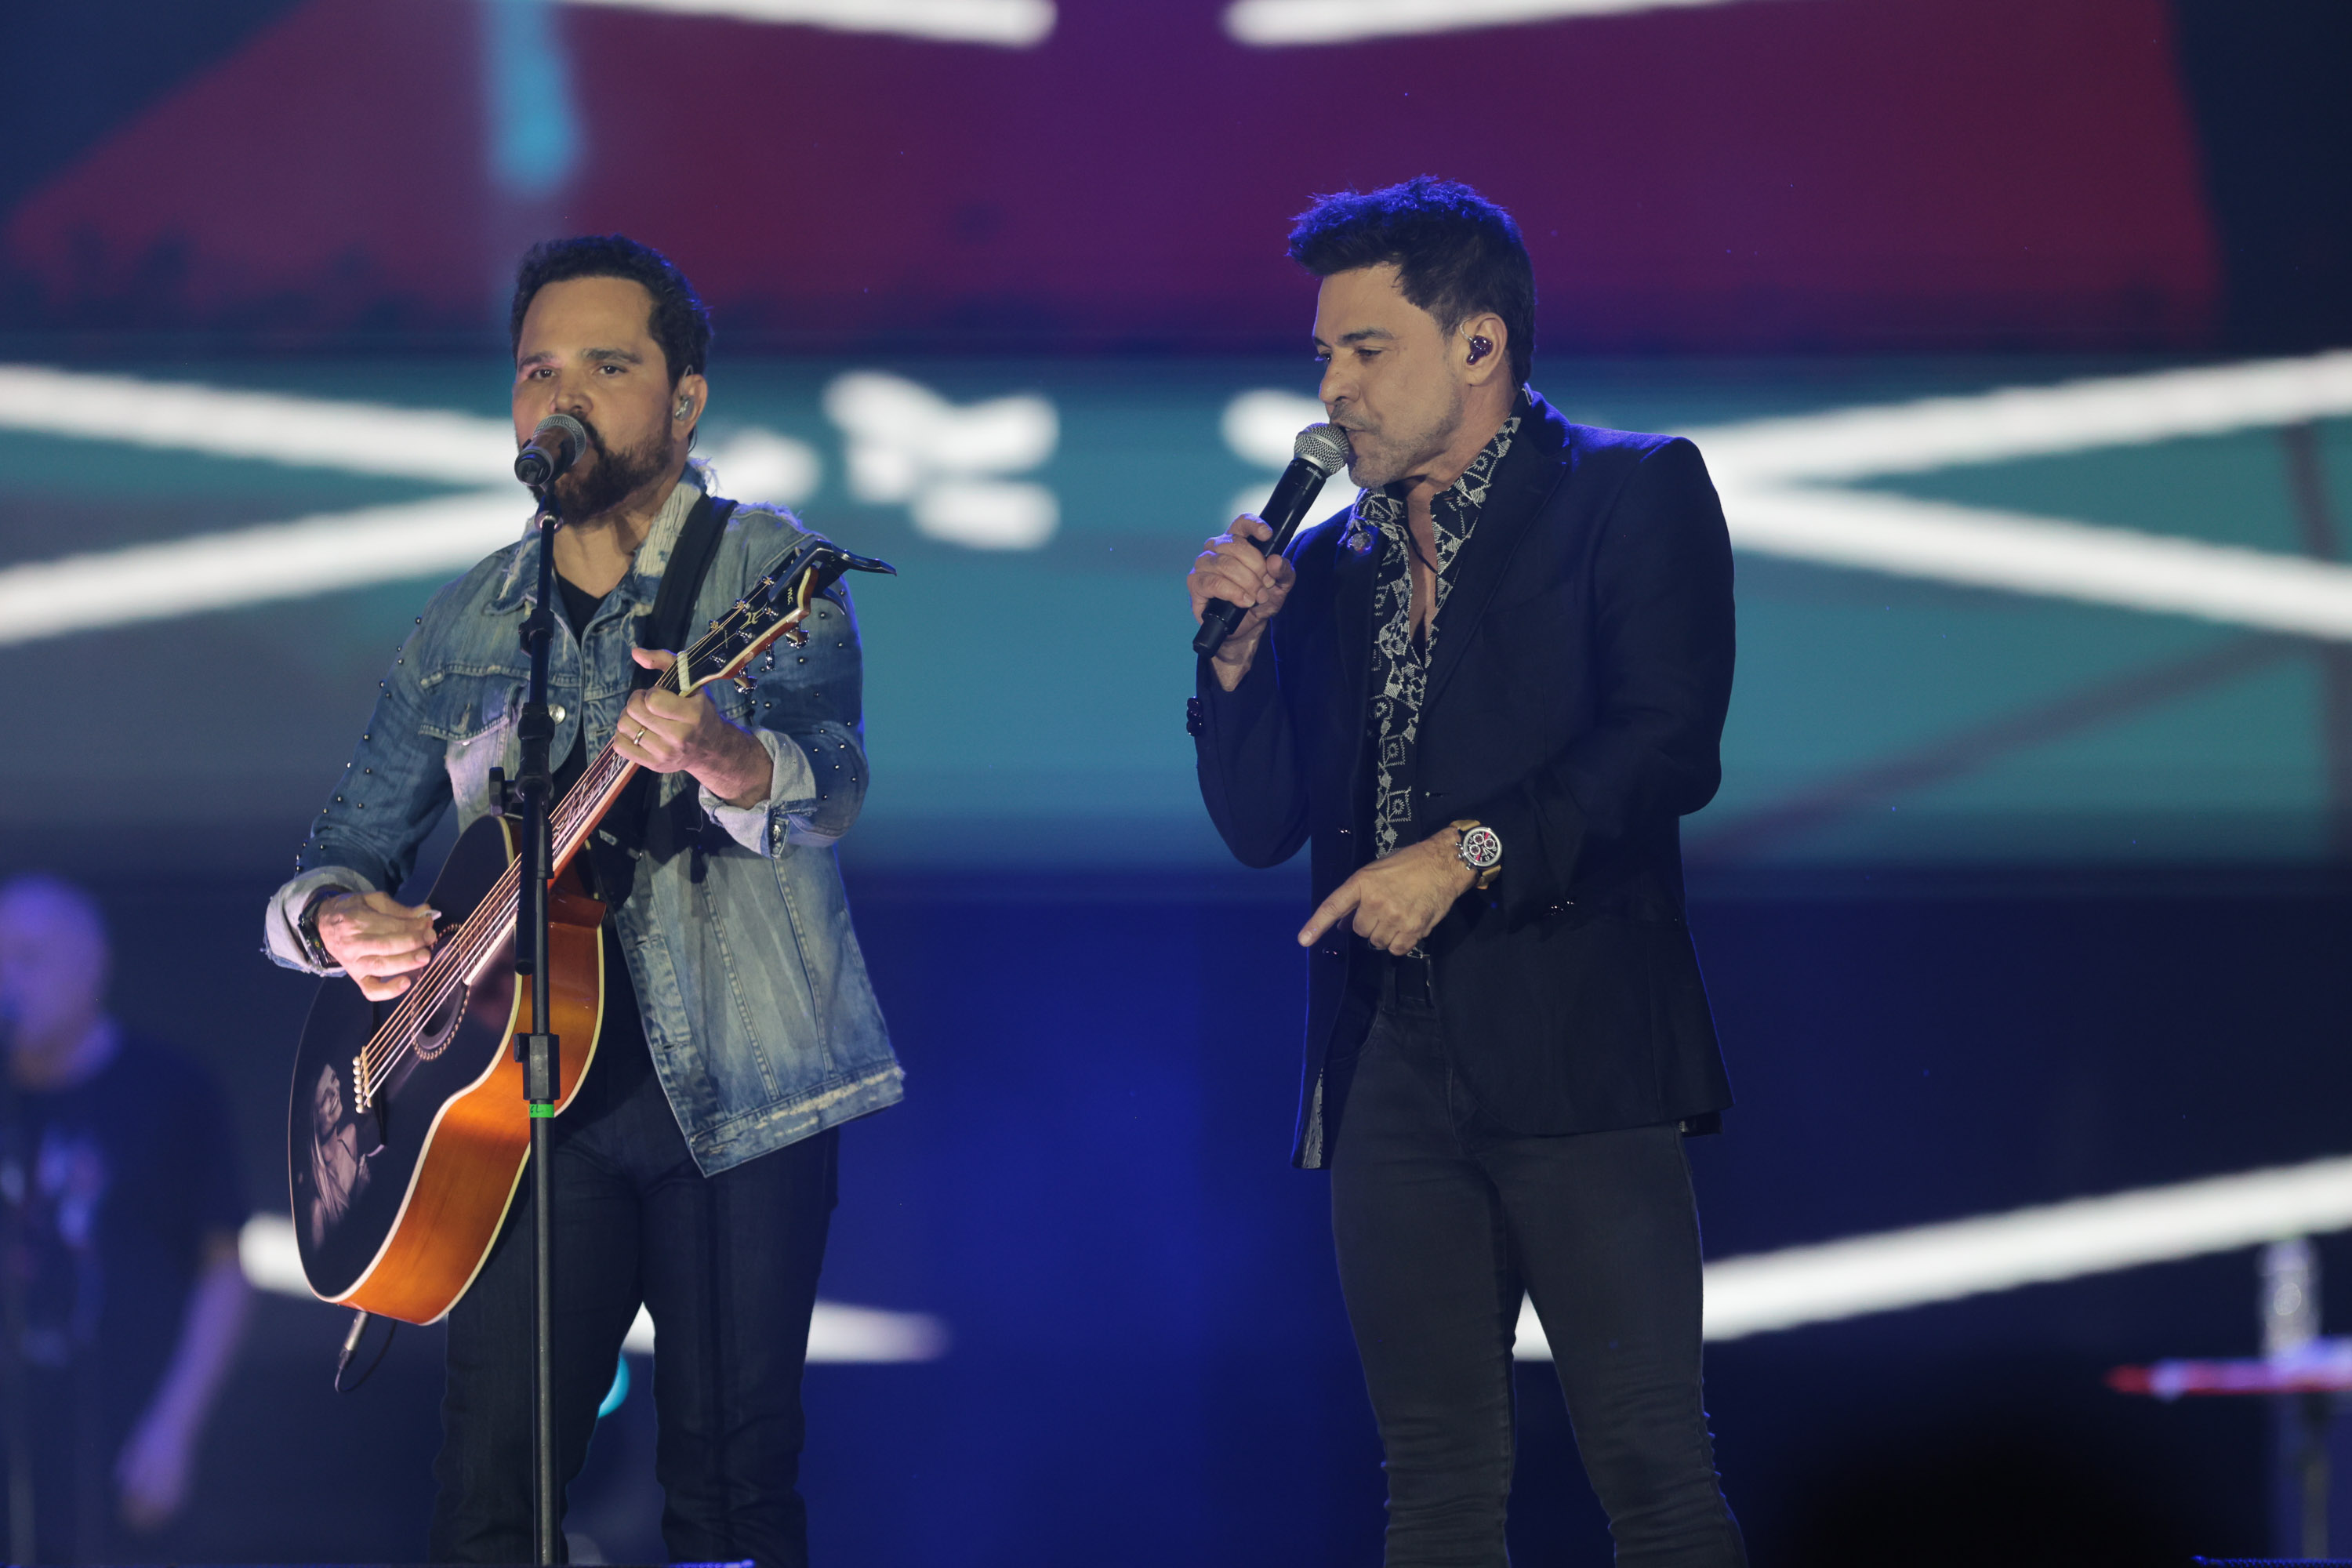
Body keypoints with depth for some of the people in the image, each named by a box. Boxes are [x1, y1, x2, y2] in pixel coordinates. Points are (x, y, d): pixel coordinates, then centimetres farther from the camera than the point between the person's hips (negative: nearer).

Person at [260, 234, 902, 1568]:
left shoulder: (764, 569, -1)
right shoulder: (468, 627, 14)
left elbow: (830, 782, -19)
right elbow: (349, 845, 18)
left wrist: (726, 760, -42)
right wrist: (336, 918, -7)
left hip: (737, 1093, -3)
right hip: (532, 1078, 3)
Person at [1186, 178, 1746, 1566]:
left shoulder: (1634, 493, 2)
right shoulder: (1330, 562, 18)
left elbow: (1670, 746, -10)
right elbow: (1261, 826, 17)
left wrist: (1471, 851, -19)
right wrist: (1237, 646, 2)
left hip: (1573, 1045, -5)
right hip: (1393, 1067, 5)